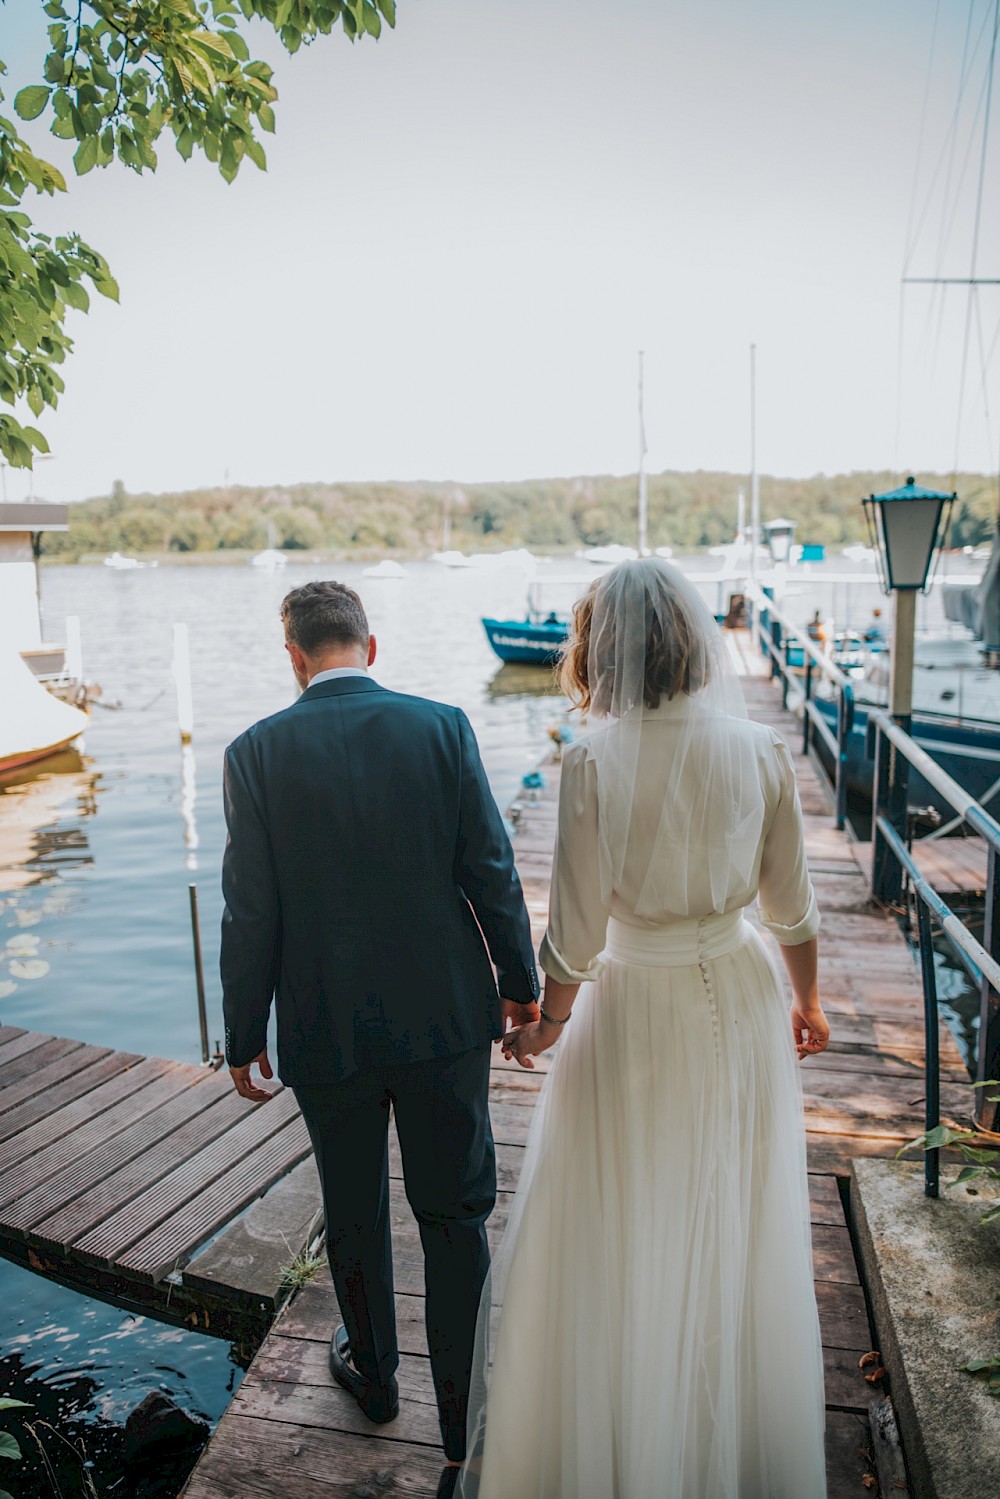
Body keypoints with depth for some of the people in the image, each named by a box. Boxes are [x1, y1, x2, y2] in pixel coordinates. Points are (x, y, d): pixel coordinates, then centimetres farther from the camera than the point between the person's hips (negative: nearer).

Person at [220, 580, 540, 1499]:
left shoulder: (257, 752, -10)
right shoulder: (442, 727, -8)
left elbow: (252, 913, -8)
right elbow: (491, 872, -7)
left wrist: (244, 1036, 3)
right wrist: (520, 981, 7)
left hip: (326, 1028, 0)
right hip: (446, 1017, 1)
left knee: (354, 1212, 22)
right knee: (455, 1217, 14)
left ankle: (373, 1372, 45)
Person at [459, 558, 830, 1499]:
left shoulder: (596, 761, -20)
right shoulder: (760, 751, -9)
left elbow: (576, 933, -17)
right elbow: (792, 908, 0)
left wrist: (545, 1024, 2)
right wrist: (807, 1001, 17)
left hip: (636, 1009, -4)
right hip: (741, 1000, 4)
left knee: (617, 1247, 17)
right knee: (739, 1234, 24)